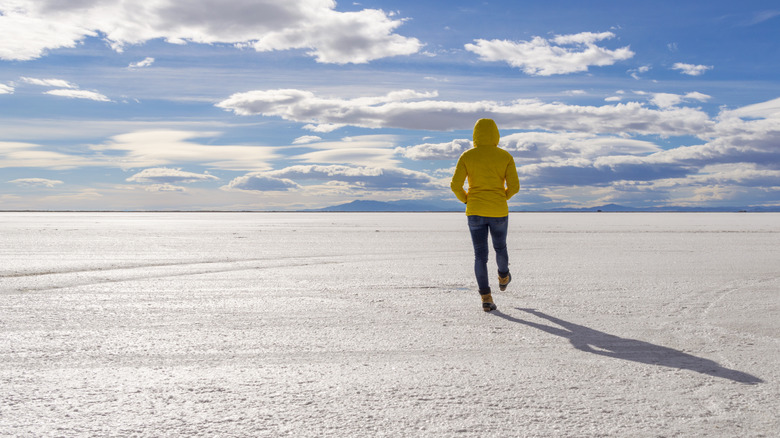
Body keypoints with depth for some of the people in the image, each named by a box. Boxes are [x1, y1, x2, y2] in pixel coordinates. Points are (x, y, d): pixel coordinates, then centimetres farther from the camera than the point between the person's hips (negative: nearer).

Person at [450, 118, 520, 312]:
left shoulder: (467, 156, -3)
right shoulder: (506, 157, -2)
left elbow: (455, 185, -8)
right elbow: (514, 186, -6)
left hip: (475, 212, 0)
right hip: (498, 212, 0)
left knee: (481, 255, 5)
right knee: (500, 247, 27)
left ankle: (486, 299, -3)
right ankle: (503, 277, 51)